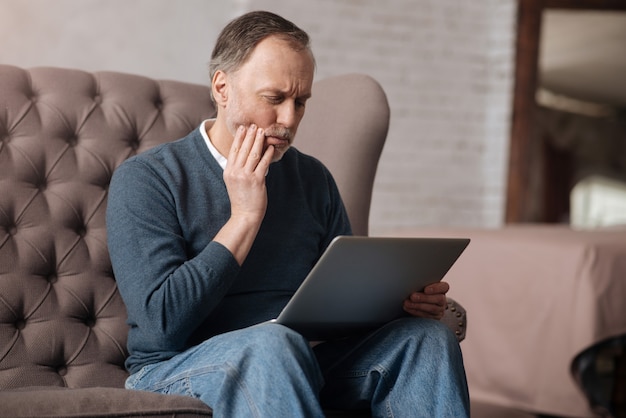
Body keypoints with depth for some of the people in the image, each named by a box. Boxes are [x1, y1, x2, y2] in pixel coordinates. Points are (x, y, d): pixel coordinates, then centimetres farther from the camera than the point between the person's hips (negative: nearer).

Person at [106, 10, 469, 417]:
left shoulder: (313, 178, 11)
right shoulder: (145, 179, -5)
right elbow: (162, 323, -16)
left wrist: (404, 297, -9)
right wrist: (245, 216, -15)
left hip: (297, 367, 5)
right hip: (176, 369, -5)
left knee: (428, 335, -18)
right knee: (274, 343, -37)